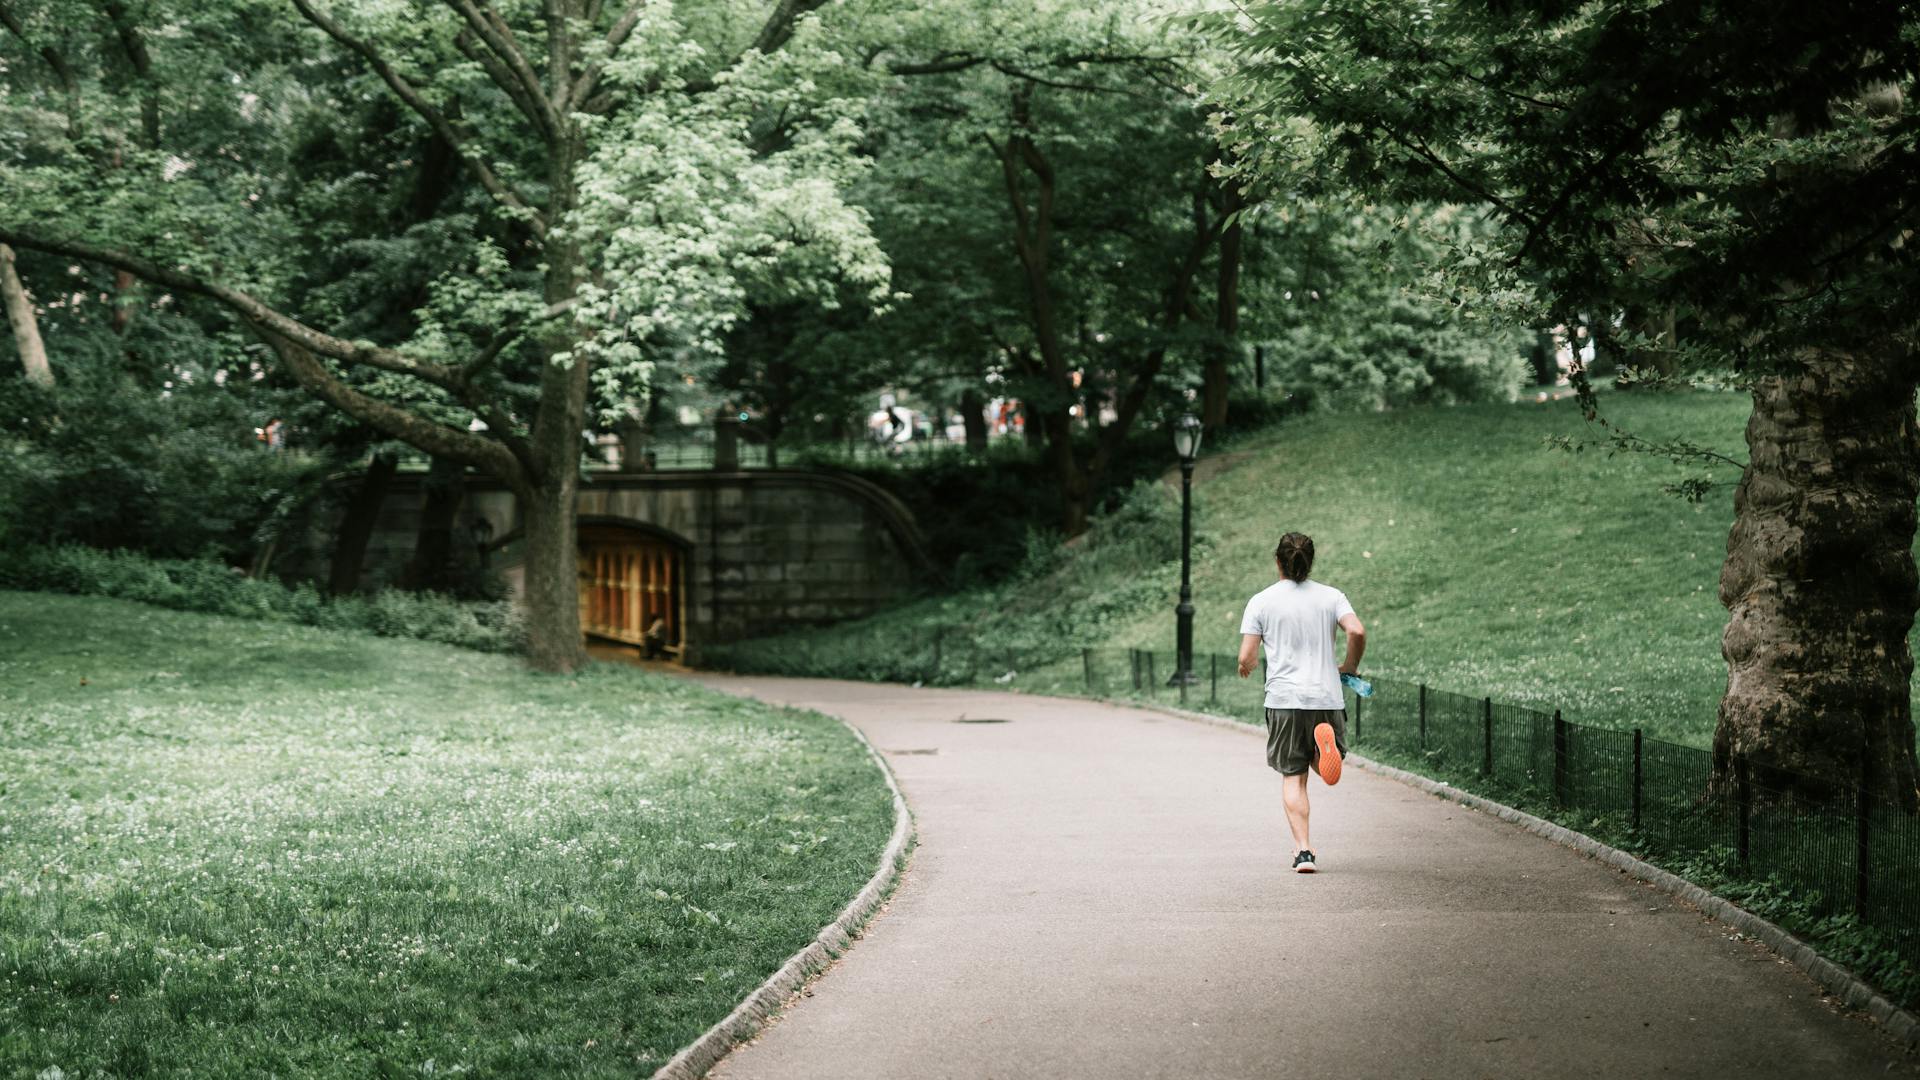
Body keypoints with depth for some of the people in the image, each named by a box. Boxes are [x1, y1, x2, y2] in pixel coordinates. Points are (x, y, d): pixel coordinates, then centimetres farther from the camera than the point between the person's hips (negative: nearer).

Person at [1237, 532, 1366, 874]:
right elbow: (1357, 632, -11)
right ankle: (1325, 741, -20)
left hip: (1284, 699, -1)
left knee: (1293, 776, 6)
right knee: (1328, 769, 16)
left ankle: (1303, 850, -6)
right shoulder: (1331, 596, 4)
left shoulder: (1262, 601, 0)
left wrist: (1246, 666, 21)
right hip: (1327, 696, 1)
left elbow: (1245, 657, -4)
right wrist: (1350, 666, 8)